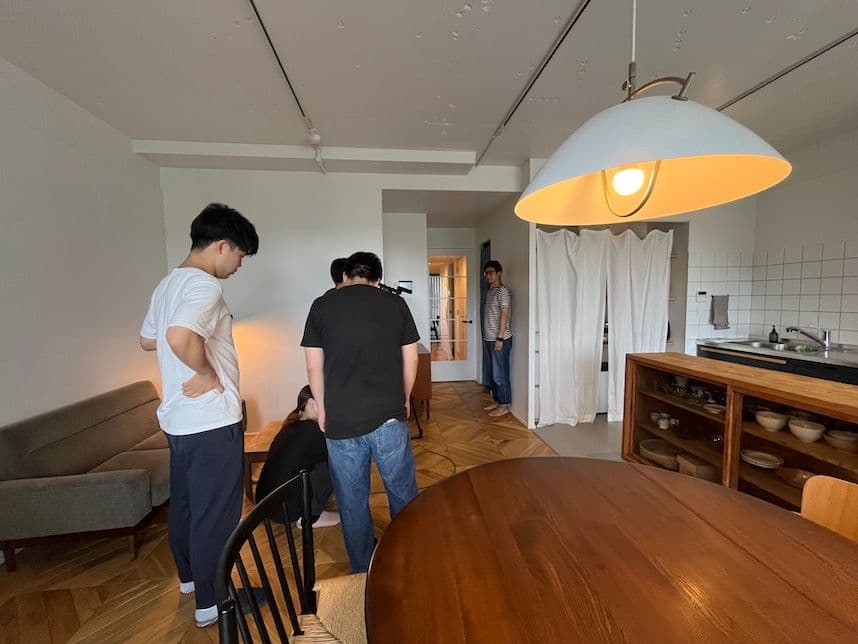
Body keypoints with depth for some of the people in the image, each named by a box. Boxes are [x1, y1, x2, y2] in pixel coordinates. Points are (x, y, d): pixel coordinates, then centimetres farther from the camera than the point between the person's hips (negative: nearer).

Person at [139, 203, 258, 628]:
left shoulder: (169, 283, 11)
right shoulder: (204, 285, -19)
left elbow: (147, 340, 22)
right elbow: (180, 337, -36)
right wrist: (208, 374, -21)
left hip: (177, 418, 10)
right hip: (211, 422, -10)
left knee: (184, 503, 24)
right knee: (215, 512, 7)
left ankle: (190, 576, 45)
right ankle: (211, 602, 25)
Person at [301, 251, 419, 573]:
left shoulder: (321, 306, 1)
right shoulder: (396, 304, 1)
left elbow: (314, 367, 2)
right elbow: (410, 360, 4)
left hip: (339, 422, 1)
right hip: (389, 417, 0)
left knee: (352, 502, 19)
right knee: (403, 493, 20)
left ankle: (363, 570, 39)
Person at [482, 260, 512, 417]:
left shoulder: (503, 290, -12)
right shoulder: (490, 291, 16)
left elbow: (504, 315, -18)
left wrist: (500, 338, -21)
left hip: (499, 339, -9)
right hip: (488, 339, 9)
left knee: (500, 373, -1)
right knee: (491, 372, 15)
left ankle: (504, 405, 11)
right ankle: (496, 401, 27)